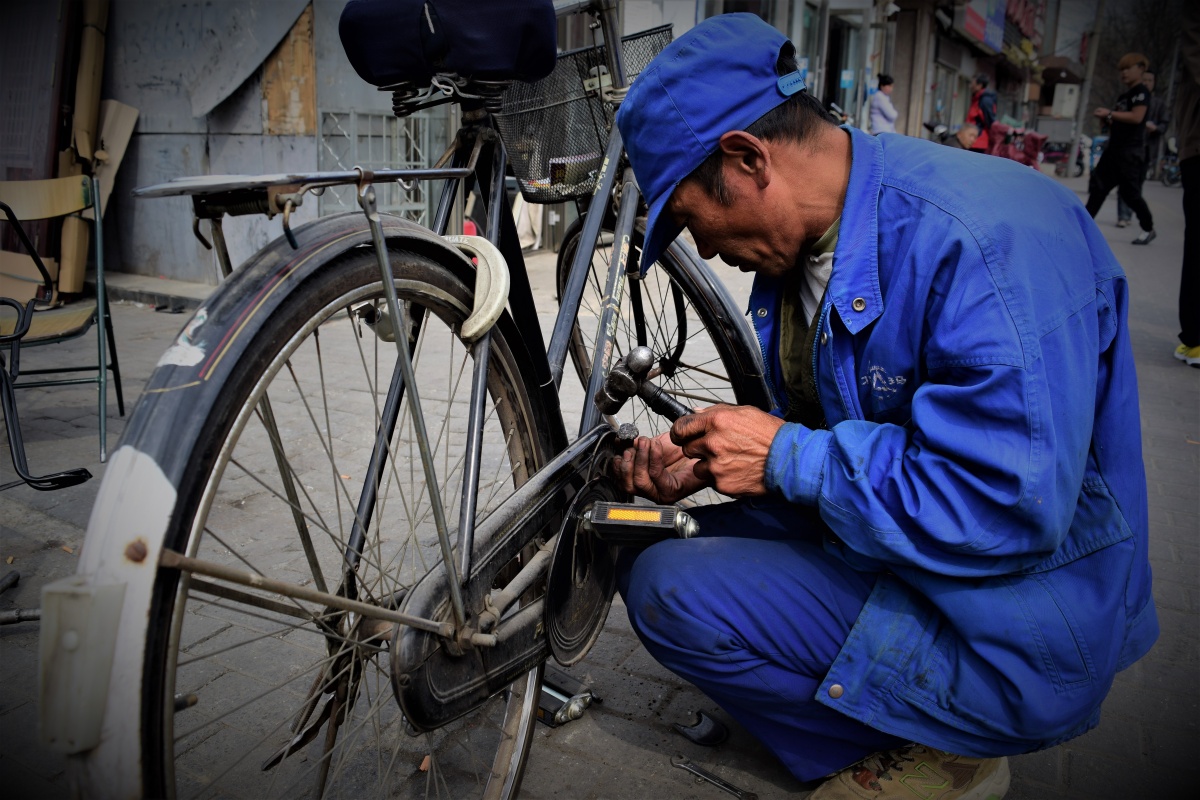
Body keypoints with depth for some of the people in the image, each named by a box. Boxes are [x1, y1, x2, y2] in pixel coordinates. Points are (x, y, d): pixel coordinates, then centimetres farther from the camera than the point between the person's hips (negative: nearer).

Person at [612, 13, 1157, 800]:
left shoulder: (990, 238, -26)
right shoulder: (804, 236, 2)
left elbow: (1011, 510, -31)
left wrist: (789, 458, -24)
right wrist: (707, 463, -5)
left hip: (1004, 643, -8)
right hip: (874, 535, 9)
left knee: (670, 592, -21)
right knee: (648, 551, 3)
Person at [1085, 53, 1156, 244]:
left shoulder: (1141, 92, -7)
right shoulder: (1123, 96, 20)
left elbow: (1136, 117, -22)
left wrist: (1110, 113, -19)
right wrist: (1106, 120, 7)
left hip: (1131, 151, -9)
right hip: (1114, 148, 9)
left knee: (1130, 192, -6)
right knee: (1098, 186, 3)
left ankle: (1149, 229, 7)